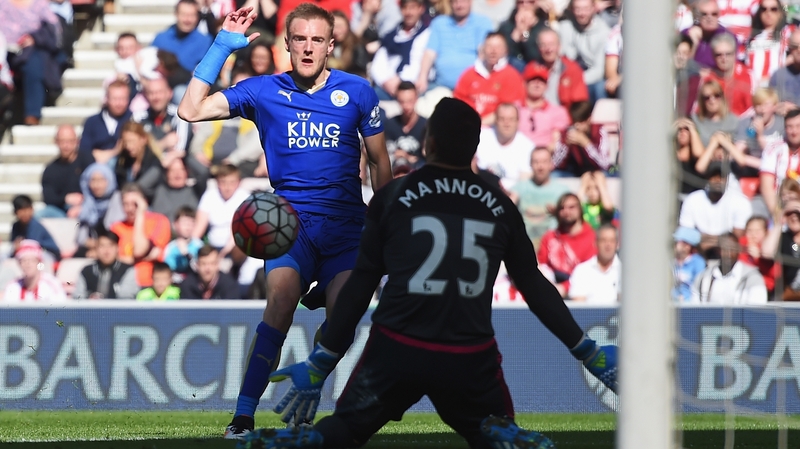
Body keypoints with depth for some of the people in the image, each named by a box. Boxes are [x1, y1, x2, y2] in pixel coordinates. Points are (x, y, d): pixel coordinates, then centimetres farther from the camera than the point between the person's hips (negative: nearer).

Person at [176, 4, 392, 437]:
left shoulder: (357, 92, 6)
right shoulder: (264, 91, 5)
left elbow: (379, 161, 15)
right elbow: (191, 110, 0)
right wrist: (222, 47, -2)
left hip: (345, 224, 1)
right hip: (291, 222, -1)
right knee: (281, 298, -27)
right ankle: (242, 416, -27)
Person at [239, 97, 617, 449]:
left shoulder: (391, 197, 3)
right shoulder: (499, 207, 8)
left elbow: (359, 287, 4)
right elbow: (535, 288, 12)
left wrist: (321, 364, 9)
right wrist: (586, 351, 22)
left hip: (396, 352, -1)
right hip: (471, 358, 1)